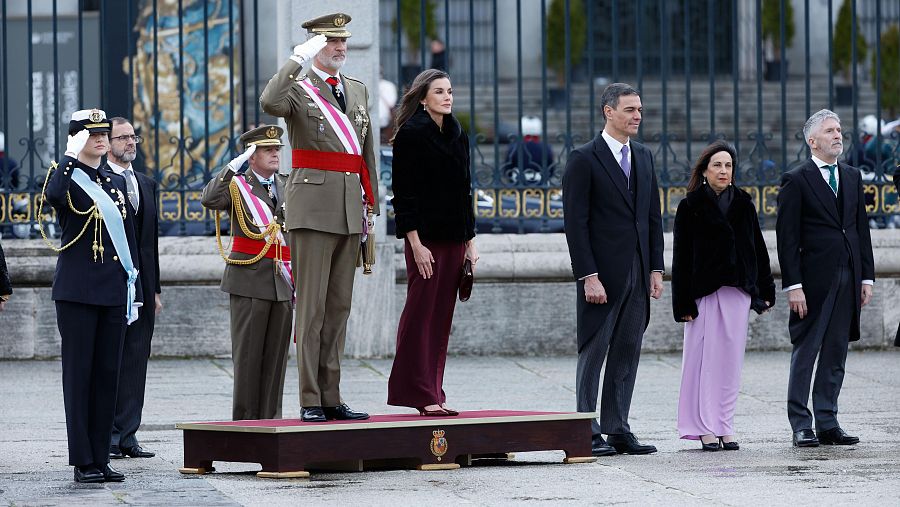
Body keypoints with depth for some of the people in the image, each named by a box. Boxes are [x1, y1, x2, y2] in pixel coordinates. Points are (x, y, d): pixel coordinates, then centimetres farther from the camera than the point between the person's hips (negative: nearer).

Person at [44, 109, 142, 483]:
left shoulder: (117, 182, 16)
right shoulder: (68, 179, -3)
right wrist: (71, 155, -20)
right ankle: (83, 462, -2)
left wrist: (135, 290, 13)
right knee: (79, 375, -3)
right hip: (77, 293, -6)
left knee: (108, 375, 6)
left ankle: (101, 458, 10)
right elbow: (52, 195, -30)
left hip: (113, 294, 6)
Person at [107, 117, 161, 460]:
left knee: (135, 360, 5)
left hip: (141, 286, 6)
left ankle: (126, 435, 8)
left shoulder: (147, 185, 17)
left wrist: (154, 289, 15)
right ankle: (105, 437, 1)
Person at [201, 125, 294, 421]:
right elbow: (209, 199, -19)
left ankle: (270, 417, 10)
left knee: (276, 352, 5)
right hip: (250, 281, -5)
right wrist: (234, 165, -21)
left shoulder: (288, 186, 16)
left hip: (282, 282, 5)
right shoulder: (237, 185, 2)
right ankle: (245, 419, -1)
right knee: (248, 352, -4)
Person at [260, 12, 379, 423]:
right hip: (313, 209, -6)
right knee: (312, 307, -6)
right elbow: (269, 103, -27)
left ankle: (332, 398, 12)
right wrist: (298, 59, -26)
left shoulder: (357, 90, 17)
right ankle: (310, 401, -5)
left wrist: (370, 204, 16)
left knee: (339, 307, 8)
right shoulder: (298, 89, -2)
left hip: (350, 211, 6)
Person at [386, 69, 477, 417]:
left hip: (454, 240, 7)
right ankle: (420, 394, -2)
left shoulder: (457, 136, 14)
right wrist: (416, 244, -16)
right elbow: (404, 193, -11)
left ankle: (432, 394, 10)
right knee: (420, 314, -5)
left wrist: (470, 241, 14)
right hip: (424, 238, -7)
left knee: (442, 319, 7)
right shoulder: (411, 134, -7)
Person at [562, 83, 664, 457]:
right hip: (602, 274, -6)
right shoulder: (584, 159, -7)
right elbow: (575, 223, -11)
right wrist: (588, 276, -16)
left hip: (638, 273, 6)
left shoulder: (644, 157, 13)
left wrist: (656, 269, 8)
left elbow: (653, 217, 16)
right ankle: (589, 434, 2)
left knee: (627, 352, 7)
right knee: (593, 352, -1)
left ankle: (617, 430, 12)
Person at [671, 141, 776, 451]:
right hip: (704, 293, -3)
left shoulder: (743, 204, 11)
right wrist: (684, 303, -8)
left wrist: (765, 291, 9)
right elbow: (681, 257, -3)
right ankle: (705, 428, -1)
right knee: (704, 358, -4)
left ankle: (725, 427, 8)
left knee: (730, 359, 3)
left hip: (737, 291, 3)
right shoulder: (690, 207, 0)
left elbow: (758, 248, 15)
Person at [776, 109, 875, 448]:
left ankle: (828, 424, 14)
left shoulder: (852, 177, 14)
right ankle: (801, 426, 2)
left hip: (848, 279, 6)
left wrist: (866, 277, 9)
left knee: (836, 354, 8)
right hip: (814, 279, -6)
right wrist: (793, 286, -13)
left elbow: (861, 229, 16)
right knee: (805, 353, -2)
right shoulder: (796, 181, -4)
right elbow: (787, 238, -7)